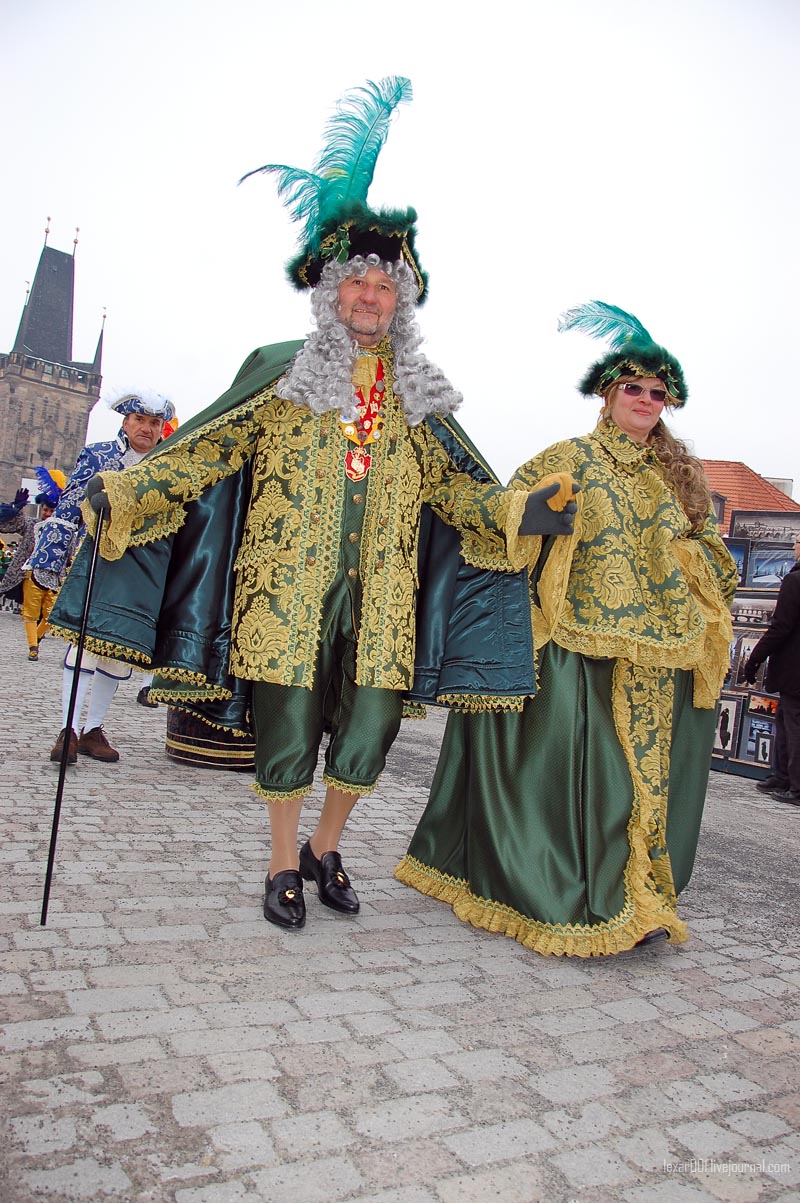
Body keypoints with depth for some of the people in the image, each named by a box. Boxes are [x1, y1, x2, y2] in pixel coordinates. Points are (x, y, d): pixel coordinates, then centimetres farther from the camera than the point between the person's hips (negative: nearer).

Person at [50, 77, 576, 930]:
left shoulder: (417, 396, 14)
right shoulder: (279, 372, 6)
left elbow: (456, 486, 12)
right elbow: (205, 449, 2)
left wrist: (524, 511, -3)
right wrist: (126, 488, -12)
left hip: (380, 596, 3)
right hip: (289, 586, -3)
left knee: (368, 733, 4)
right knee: (289, 728, 2)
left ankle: (325, 849, 30)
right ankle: (283, 865, 24)